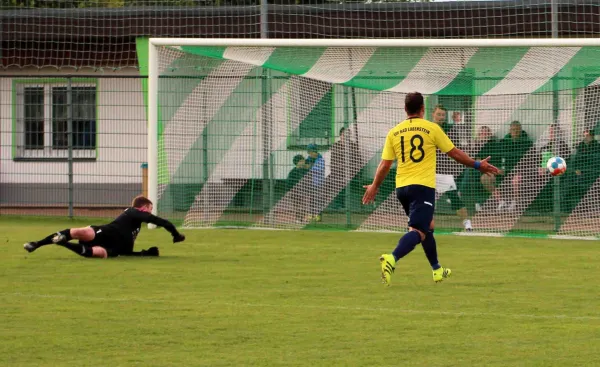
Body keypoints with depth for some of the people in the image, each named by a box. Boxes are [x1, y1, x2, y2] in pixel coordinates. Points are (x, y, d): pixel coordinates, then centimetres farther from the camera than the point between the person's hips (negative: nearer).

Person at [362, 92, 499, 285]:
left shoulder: (394, 132, 6)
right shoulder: (432, 128, -3)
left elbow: (384, 164, 7)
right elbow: (455, 153, 3)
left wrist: (374, 186, 21)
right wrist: (478, 165, 16)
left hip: (402, 187, 5)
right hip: (423, 186, -5)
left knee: (428, 226, 23)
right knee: (418, 231, -12)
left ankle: (437, 269, 32)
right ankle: (392, 259, -37)